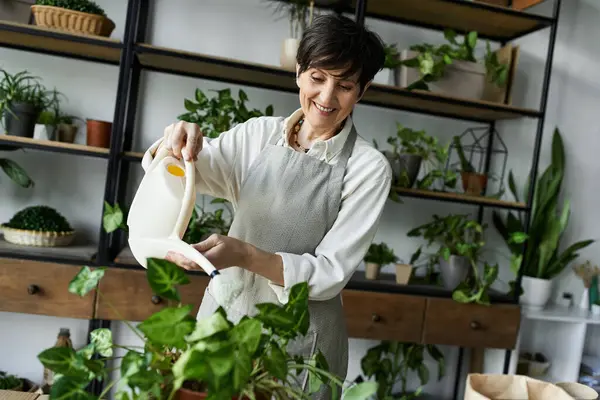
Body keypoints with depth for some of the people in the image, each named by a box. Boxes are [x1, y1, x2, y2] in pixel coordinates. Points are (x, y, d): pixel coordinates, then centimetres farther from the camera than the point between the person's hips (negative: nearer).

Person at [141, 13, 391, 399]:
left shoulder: (369, 168, -11)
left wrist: (246, 255, -27)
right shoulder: (259, 133, -1)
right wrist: (181, 139, -27)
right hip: (224, 309, 3)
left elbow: (331, 274, -13)